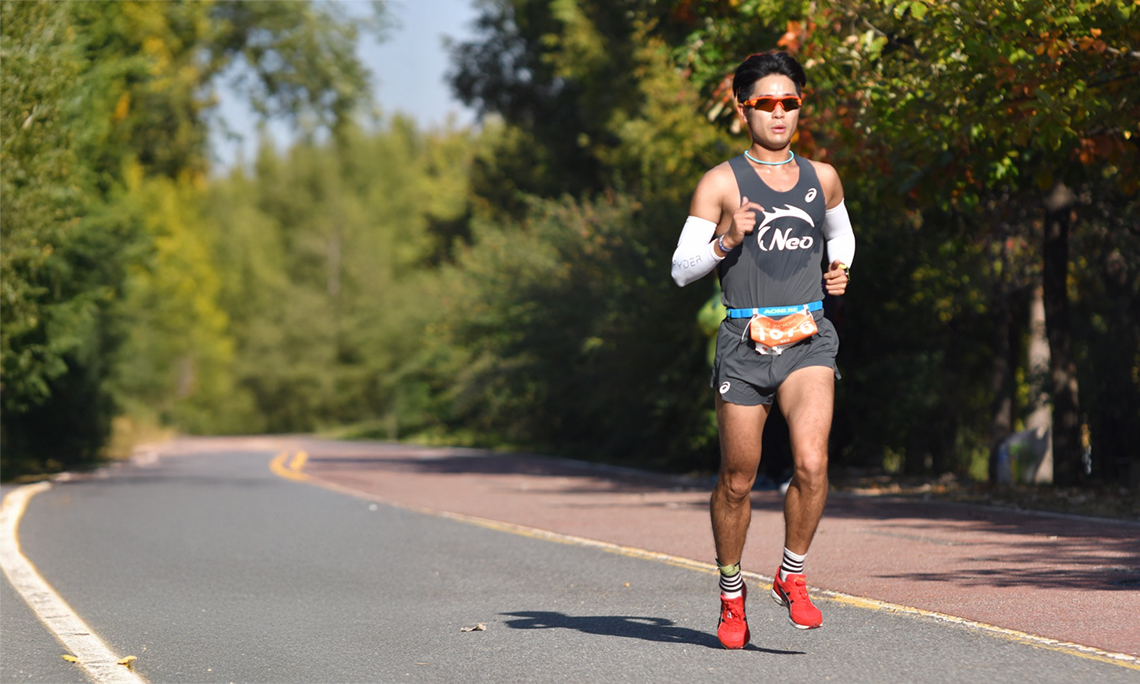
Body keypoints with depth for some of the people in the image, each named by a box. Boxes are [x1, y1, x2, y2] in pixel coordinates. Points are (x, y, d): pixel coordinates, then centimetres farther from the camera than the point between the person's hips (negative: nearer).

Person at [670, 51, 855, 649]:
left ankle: (791, 577, 3)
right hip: (746, 342, -2)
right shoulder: (721, 183, 1)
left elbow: (841, 234, 32)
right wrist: (726, 240, -15)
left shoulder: (822, 179, 12)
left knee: (811, 464, -18)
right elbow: (681, 270, 1)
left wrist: (839, 269, 12)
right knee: (737, 481, 6)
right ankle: (731, 590, 27)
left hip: (808, 339, 2)